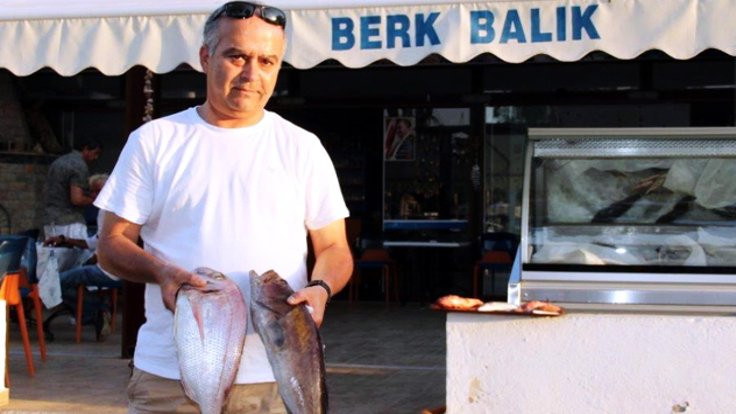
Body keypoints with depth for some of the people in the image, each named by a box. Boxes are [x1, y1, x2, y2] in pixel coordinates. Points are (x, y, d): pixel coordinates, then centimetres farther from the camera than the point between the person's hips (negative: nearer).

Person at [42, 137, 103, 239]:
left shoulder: (58, 162, 16)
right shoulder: (80, 166, -11)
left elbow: (46, 190, 25)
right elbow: (77, 199, -20)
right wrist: (94, 199, -1)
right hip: (69, 223, -9)